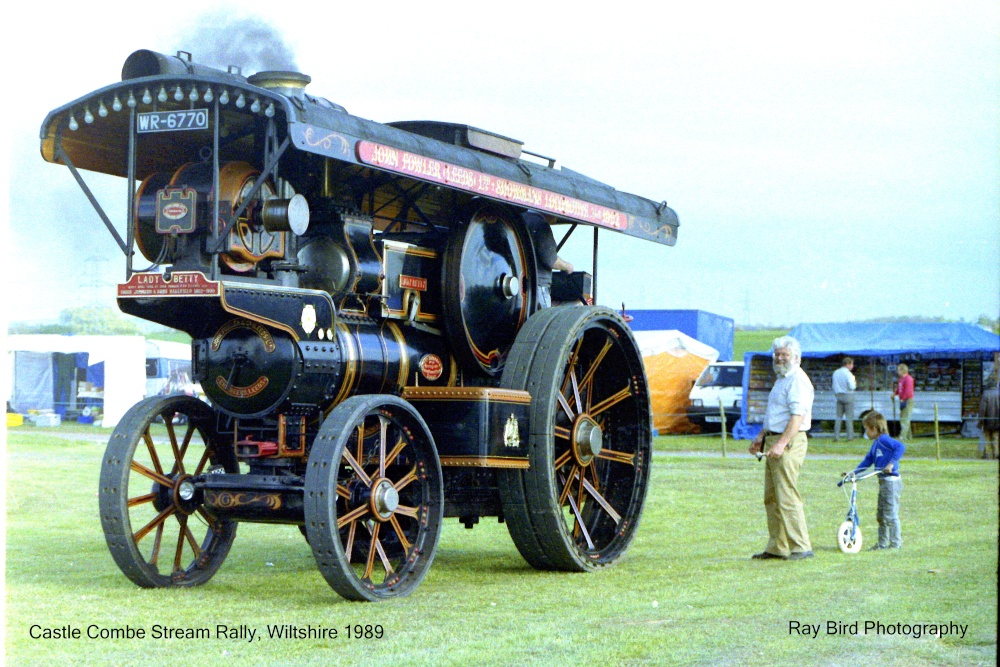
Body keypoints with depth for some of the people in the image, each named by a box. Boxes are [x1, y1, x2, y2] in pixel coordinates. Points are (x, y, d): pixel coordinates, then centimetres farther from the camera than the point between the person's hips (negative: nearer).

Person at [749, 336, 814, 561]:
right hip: (775, 441, 10)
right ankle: (777, 547, 16)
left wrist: (781, 443, -29)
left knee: (787, 497, -11)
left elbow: (798, 416, -23)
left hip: (789, 443, -10)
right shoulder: (781, 380, 20)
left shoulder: (797, 380, -13)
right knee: (771, 498, 11)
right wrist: (761, 437, 21)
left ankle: (801, 547, -7)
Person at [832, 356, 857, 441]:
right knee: (849, 417, -2)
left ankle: (836, 437, 2)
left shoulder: (835, 373, 9)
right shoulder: (848, 373, -12)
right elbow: (851, 386, -16)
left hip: (839, 395, 6)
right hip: (848, 395, -6)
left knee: (838, 417, 7)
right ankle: (850, 437, -2)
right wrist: (855, 384, 3)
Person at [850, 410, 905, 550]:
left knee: (890, 514, -6)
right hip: (883, 482, 10)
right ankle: (882, 543, 22)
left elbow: (900, 447, -27)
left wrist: (891, 463, -31)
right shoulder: (876, 443, 17)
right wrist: (854, 472, 20)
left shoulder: (884, 439, -13)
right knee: (881, 515, 15)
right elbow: (868, 460, 25)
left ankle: (896, 542, 2)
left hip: (891, 482, -10)